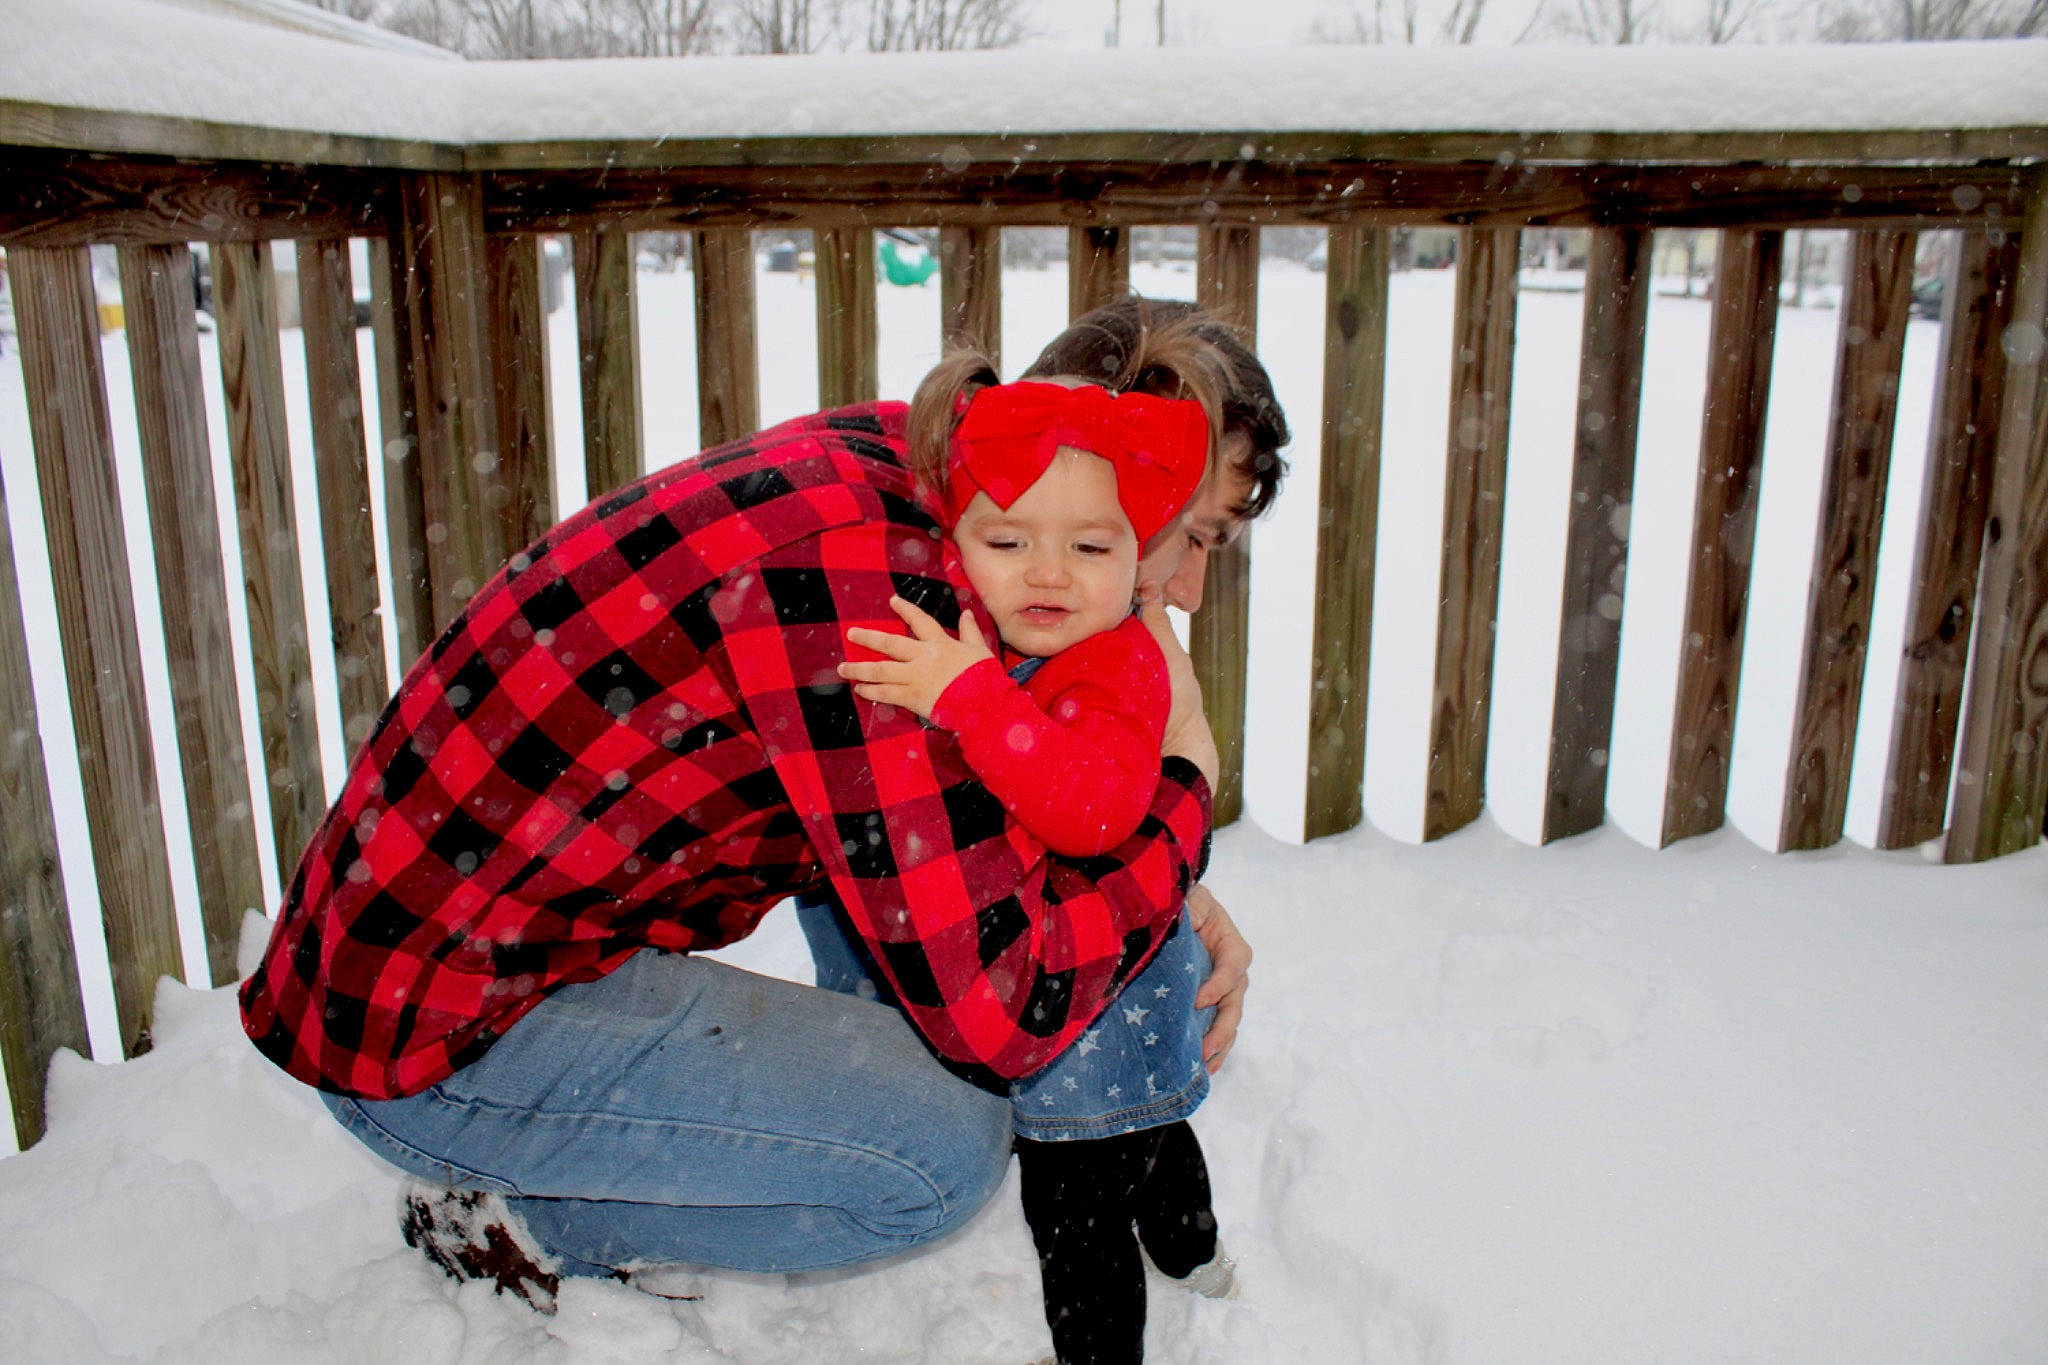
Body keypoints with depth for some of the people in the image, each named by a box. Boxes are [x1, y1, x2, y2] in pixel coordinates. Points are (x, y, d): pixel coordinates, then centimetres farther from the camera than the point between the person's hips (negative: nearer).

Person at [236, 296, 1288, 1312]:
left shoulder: (882, 458, 2)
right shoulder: (867, 572, -28)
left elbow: (966, 798, 18)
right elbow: (998, 1011, -27)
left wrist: (1173, 895, 3)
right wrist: (1183, 783, -12)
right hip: (438, 1039, -9)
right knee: (949, 1145, -18)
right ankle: (515, 1218, 4)